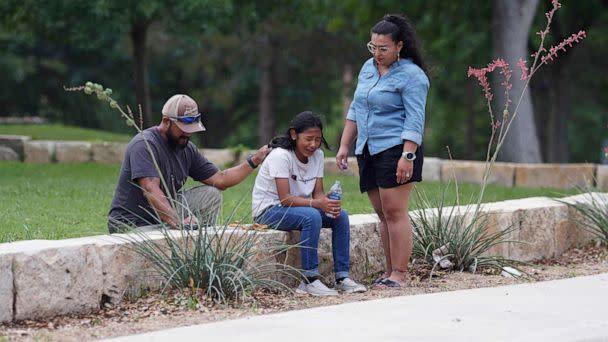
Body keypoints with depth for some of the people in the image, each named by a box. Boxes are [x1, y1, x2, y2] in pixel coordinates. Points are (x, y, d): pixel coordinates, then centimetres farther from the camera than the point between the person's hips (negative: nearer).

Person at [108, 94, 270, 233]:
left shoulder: (187, 149, 7)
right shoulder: (145, 145, -20)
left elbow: (220, 179, 10)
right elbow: (150, 190, -33)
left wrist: (254, 161, -1)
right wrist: (177, 222, -46)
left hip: (166, 216, 9)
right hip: (132, 224, -9)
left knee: (210, 194, -2)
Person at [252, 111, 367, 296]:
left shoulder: (317, 155, 1)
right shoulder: (281, 156, -21)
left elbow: (318, 192, -1)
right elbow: (285, 198, -27)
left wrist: (329, 204, -24)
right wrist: (317, 203, -37)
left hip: (296, 206, 8)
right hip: (269, 209, -8)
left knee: (341, 216, -11)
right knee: (312, 217, -33)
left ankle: (342, 277, -10)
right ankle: (309, 280, -28)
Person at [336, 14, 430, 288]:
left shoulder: (411, 76, -10)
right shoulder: (368, 68, 14)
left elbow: (414, 120, -15)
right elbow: (355, 110, 20)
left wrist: (408, 156, -22)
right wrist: (344, 145, 16)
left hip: (396, 149, -8)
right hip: (368, 151, 8)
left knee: (394, 212, -10)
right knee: (382, 214, 9)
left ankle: (399, 274, -8)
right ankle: (389, 271, 13)